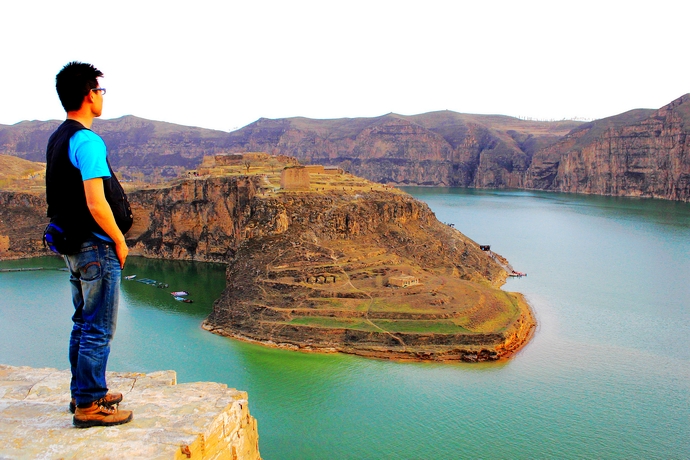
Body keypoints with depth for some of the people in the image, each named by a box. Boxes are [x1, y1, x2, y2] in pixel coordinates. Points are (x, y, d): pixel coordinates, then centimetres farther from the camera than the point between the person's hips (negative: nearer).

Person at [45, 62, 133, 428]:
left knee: (83, 324, 18)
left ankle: (83, 394, 30)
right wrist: (119, 241, -10)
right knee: (99, 330, 0)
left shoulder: (57, 139, 11)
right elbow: (96, 204, -23)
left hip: (73, 245, 10)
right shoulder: (87, 140, -18)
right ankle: (89, 406, 9)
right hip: (96, 247, -10)